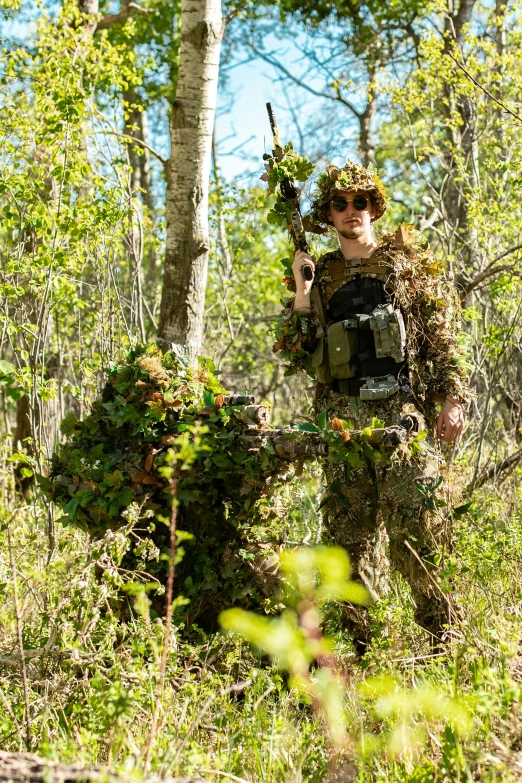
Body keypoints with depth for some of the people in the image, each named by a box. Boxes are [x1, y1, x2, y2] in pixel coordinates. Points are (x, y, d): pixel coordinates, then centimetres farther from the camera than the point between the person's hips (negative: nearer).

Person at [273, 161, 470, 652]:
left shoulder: (408, 262, 8)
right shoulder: (318, 276, 15)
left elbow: (443, 337, 3)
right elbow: (296, 355, 10)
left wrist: (452, 397, -8)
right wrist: (302, 293, -2)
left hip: (403, 413, -3)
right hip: (343, 417, 3)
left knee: (416, 528, -10)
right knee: (351, 532, 4)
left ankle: (443, 630, 2)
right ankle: (362, 640, 10)